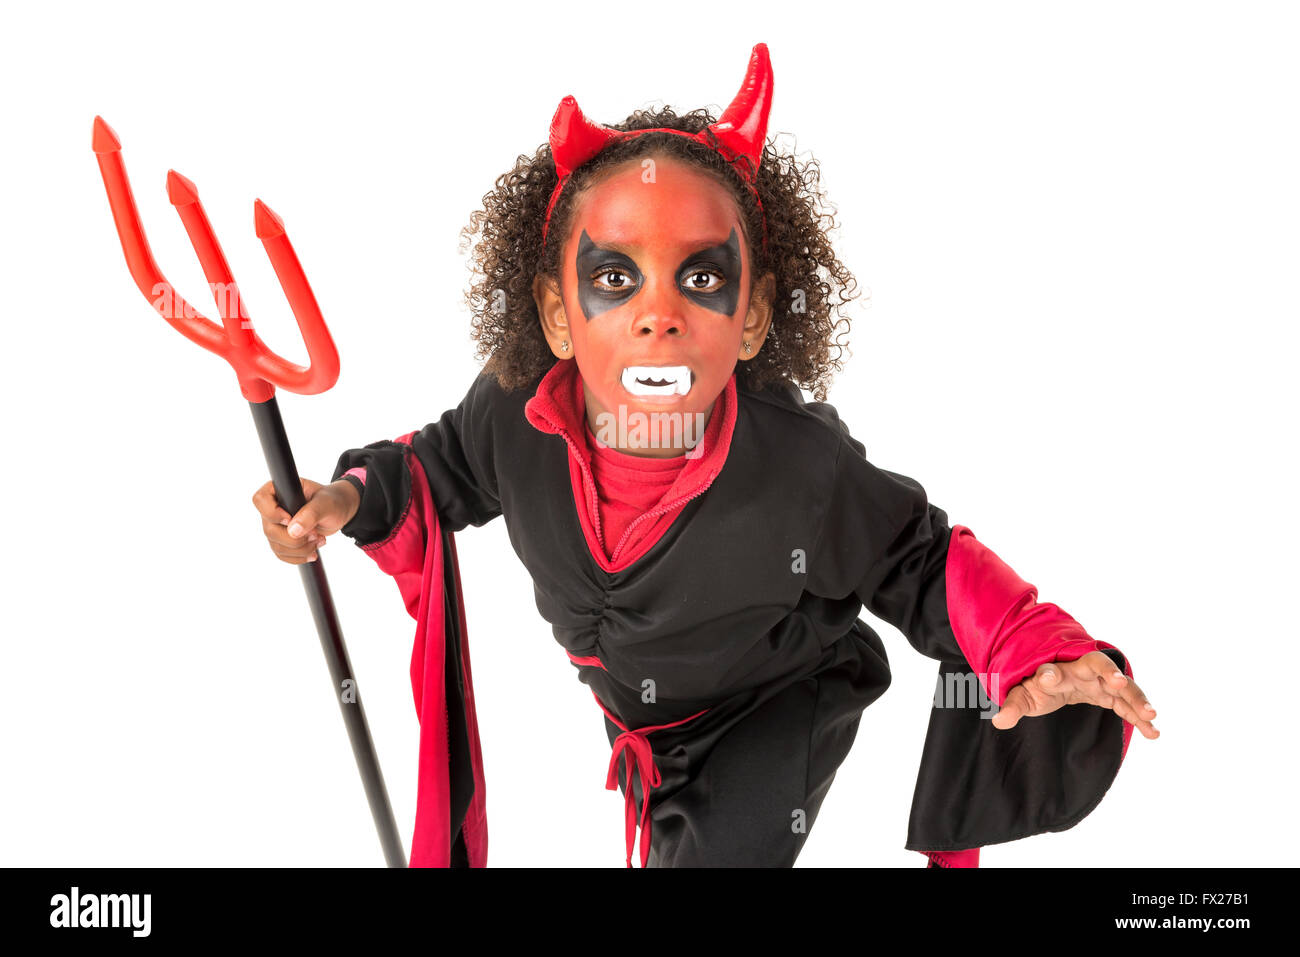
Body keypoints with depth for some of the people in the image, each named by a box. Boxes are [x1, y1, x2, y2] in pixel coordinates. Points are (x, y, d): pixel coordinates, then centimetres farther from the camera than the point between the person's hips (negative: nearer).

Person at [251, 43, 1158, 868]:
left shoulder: (803, 469, -37)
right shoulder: (514, 416, -28)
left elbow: (919, 567, -19)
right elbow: (448, 469, -4)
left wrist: (1038, 649, -35)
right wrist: (354, 497, -22)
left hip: (775, 715, -4)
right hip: (627, 698, 4)